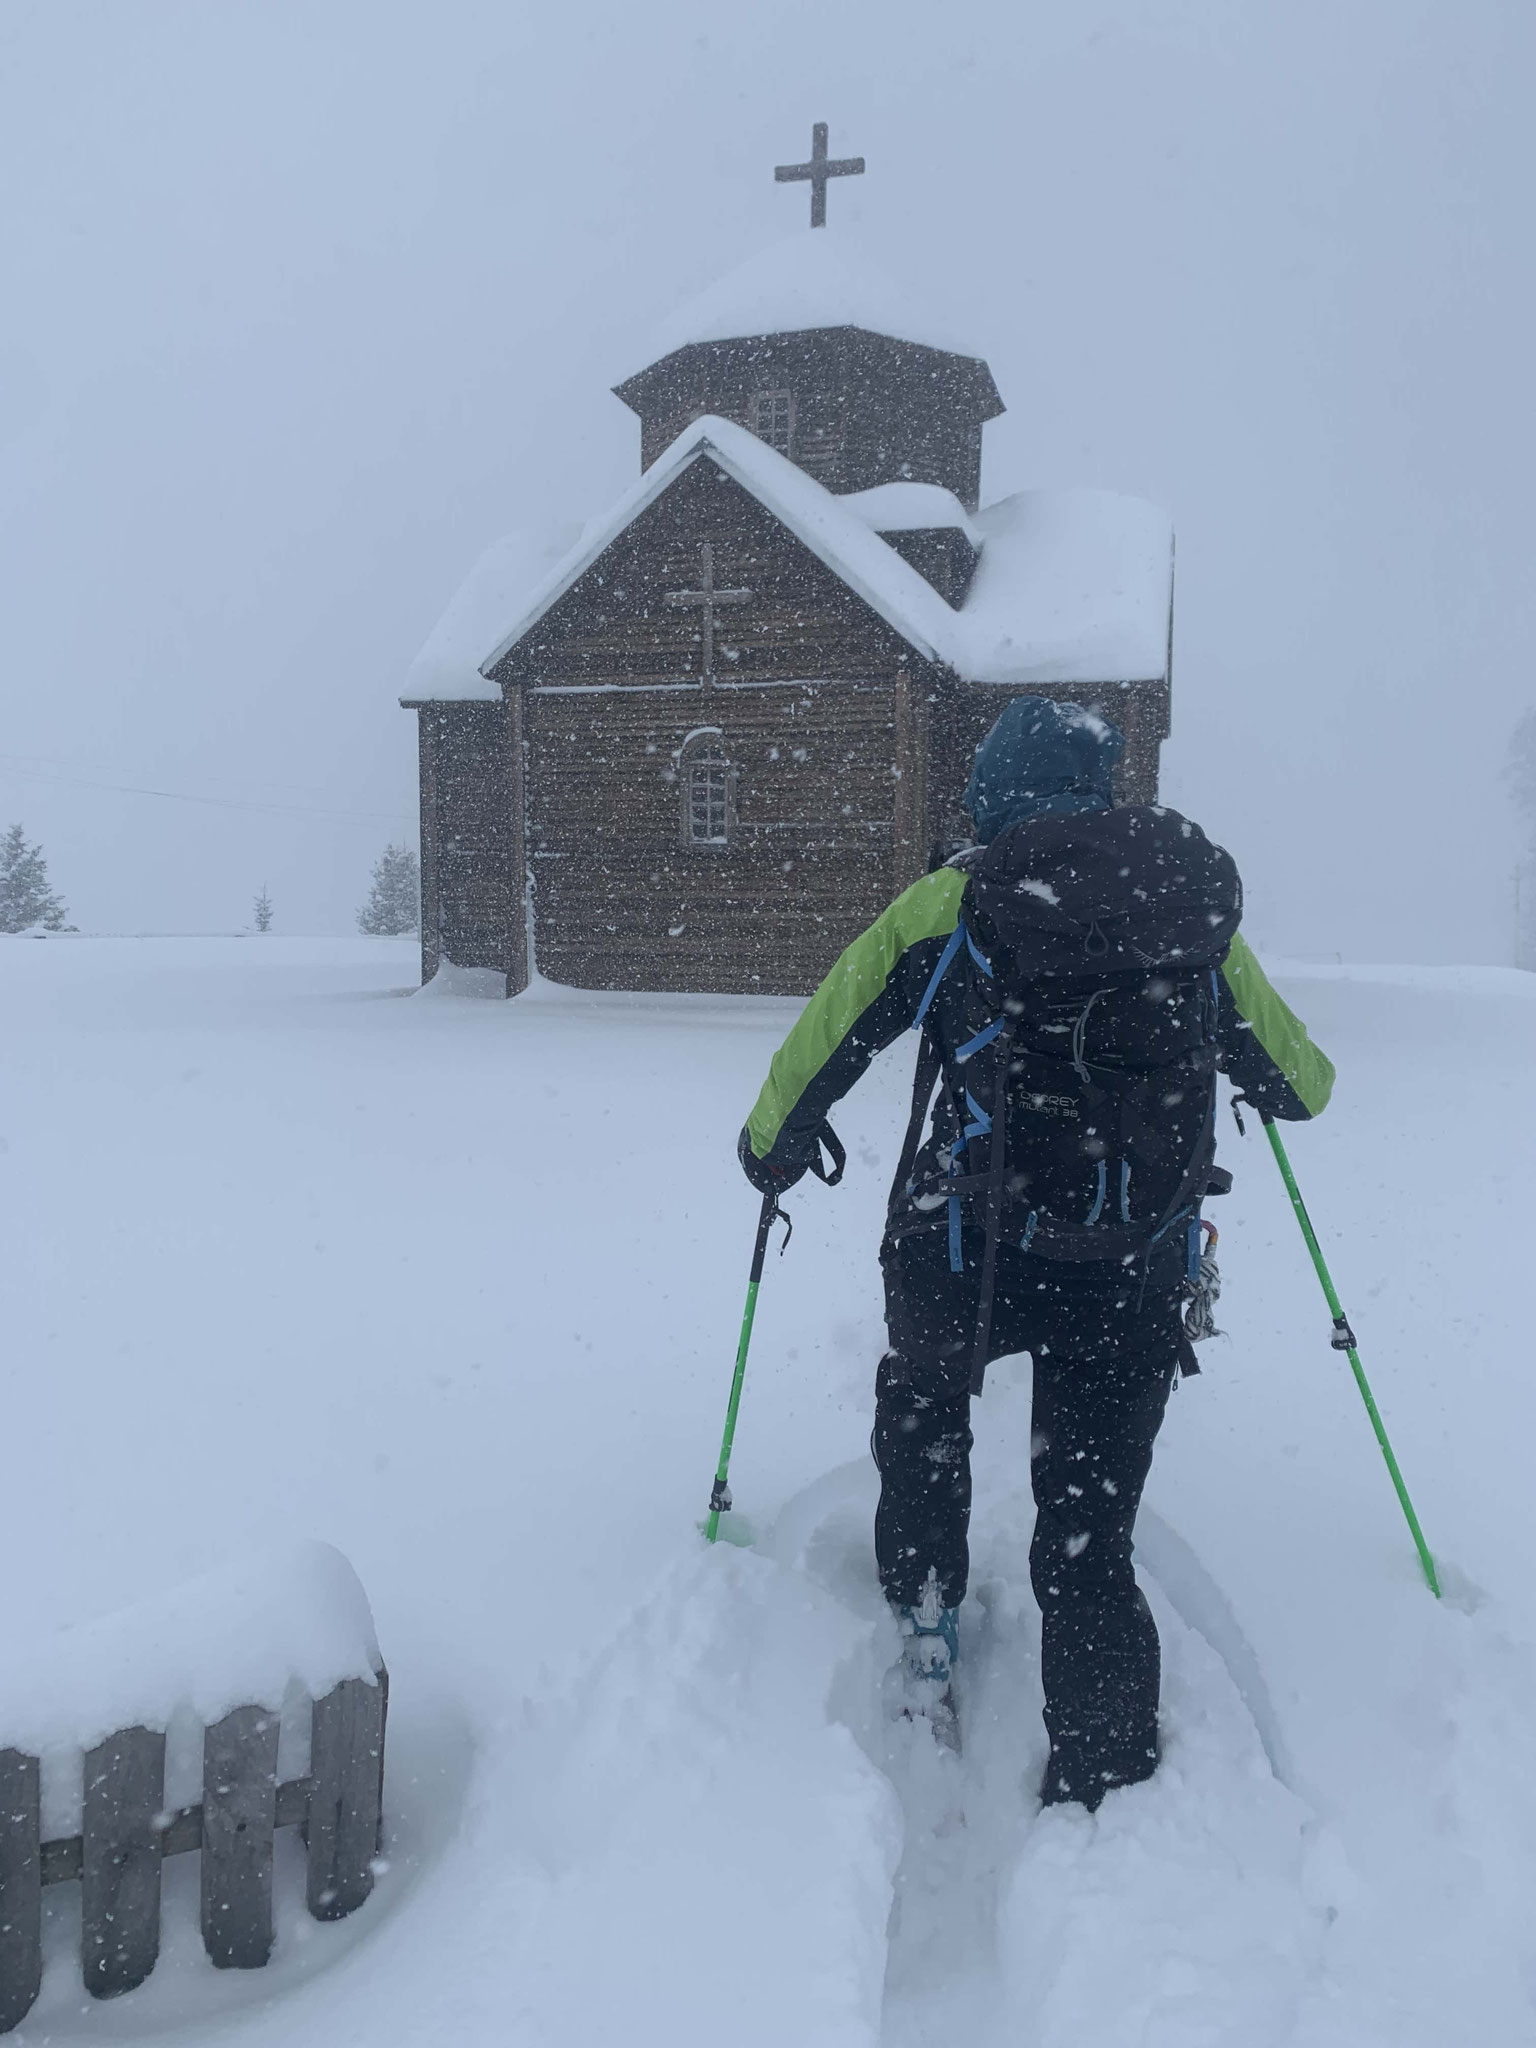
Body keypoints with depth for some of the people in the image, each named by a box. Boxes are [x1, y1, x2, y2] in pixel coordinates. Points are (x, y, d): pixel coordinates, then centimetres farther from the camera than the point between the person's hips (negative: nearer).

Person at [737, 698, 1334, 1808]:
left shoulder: (950, 902, 0)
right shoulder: (1199, 906, 8)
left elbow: (826, 1036, 5)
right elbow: (1299, 1080, 19)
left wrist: (773, 1140, 25)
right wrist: (1301, 1088, 44)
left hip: (971, 1254, -2)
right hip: (1136, 1284, 2)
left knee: (921, 1396, 32)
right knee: (1089, 1546, 15)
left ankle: (925, 1612, 33)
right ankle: (1106, 1791, 20)